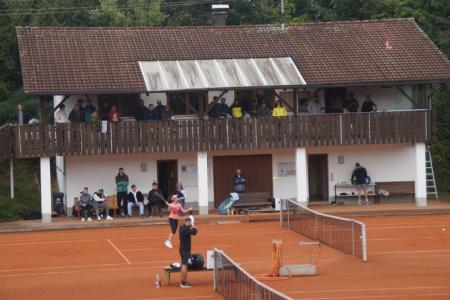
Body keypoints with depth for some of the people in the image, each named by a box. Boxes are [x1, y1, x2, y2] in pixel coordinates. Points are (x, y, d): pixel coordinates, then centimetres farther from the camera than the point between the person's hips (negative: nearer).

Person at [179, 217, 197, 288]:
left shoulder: (182, 227, 10)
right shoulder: (185, 229, -20)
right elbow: (194, 232, -25)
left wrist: (191, 227, 0)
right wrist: (193, 227, -7)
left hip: (183, 249, 10)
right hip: (185, 250, -10)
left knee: (184, 265, 16)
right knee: (185, 265, -9)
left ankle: (183, 282, 23)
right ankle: (184, 283, -10)